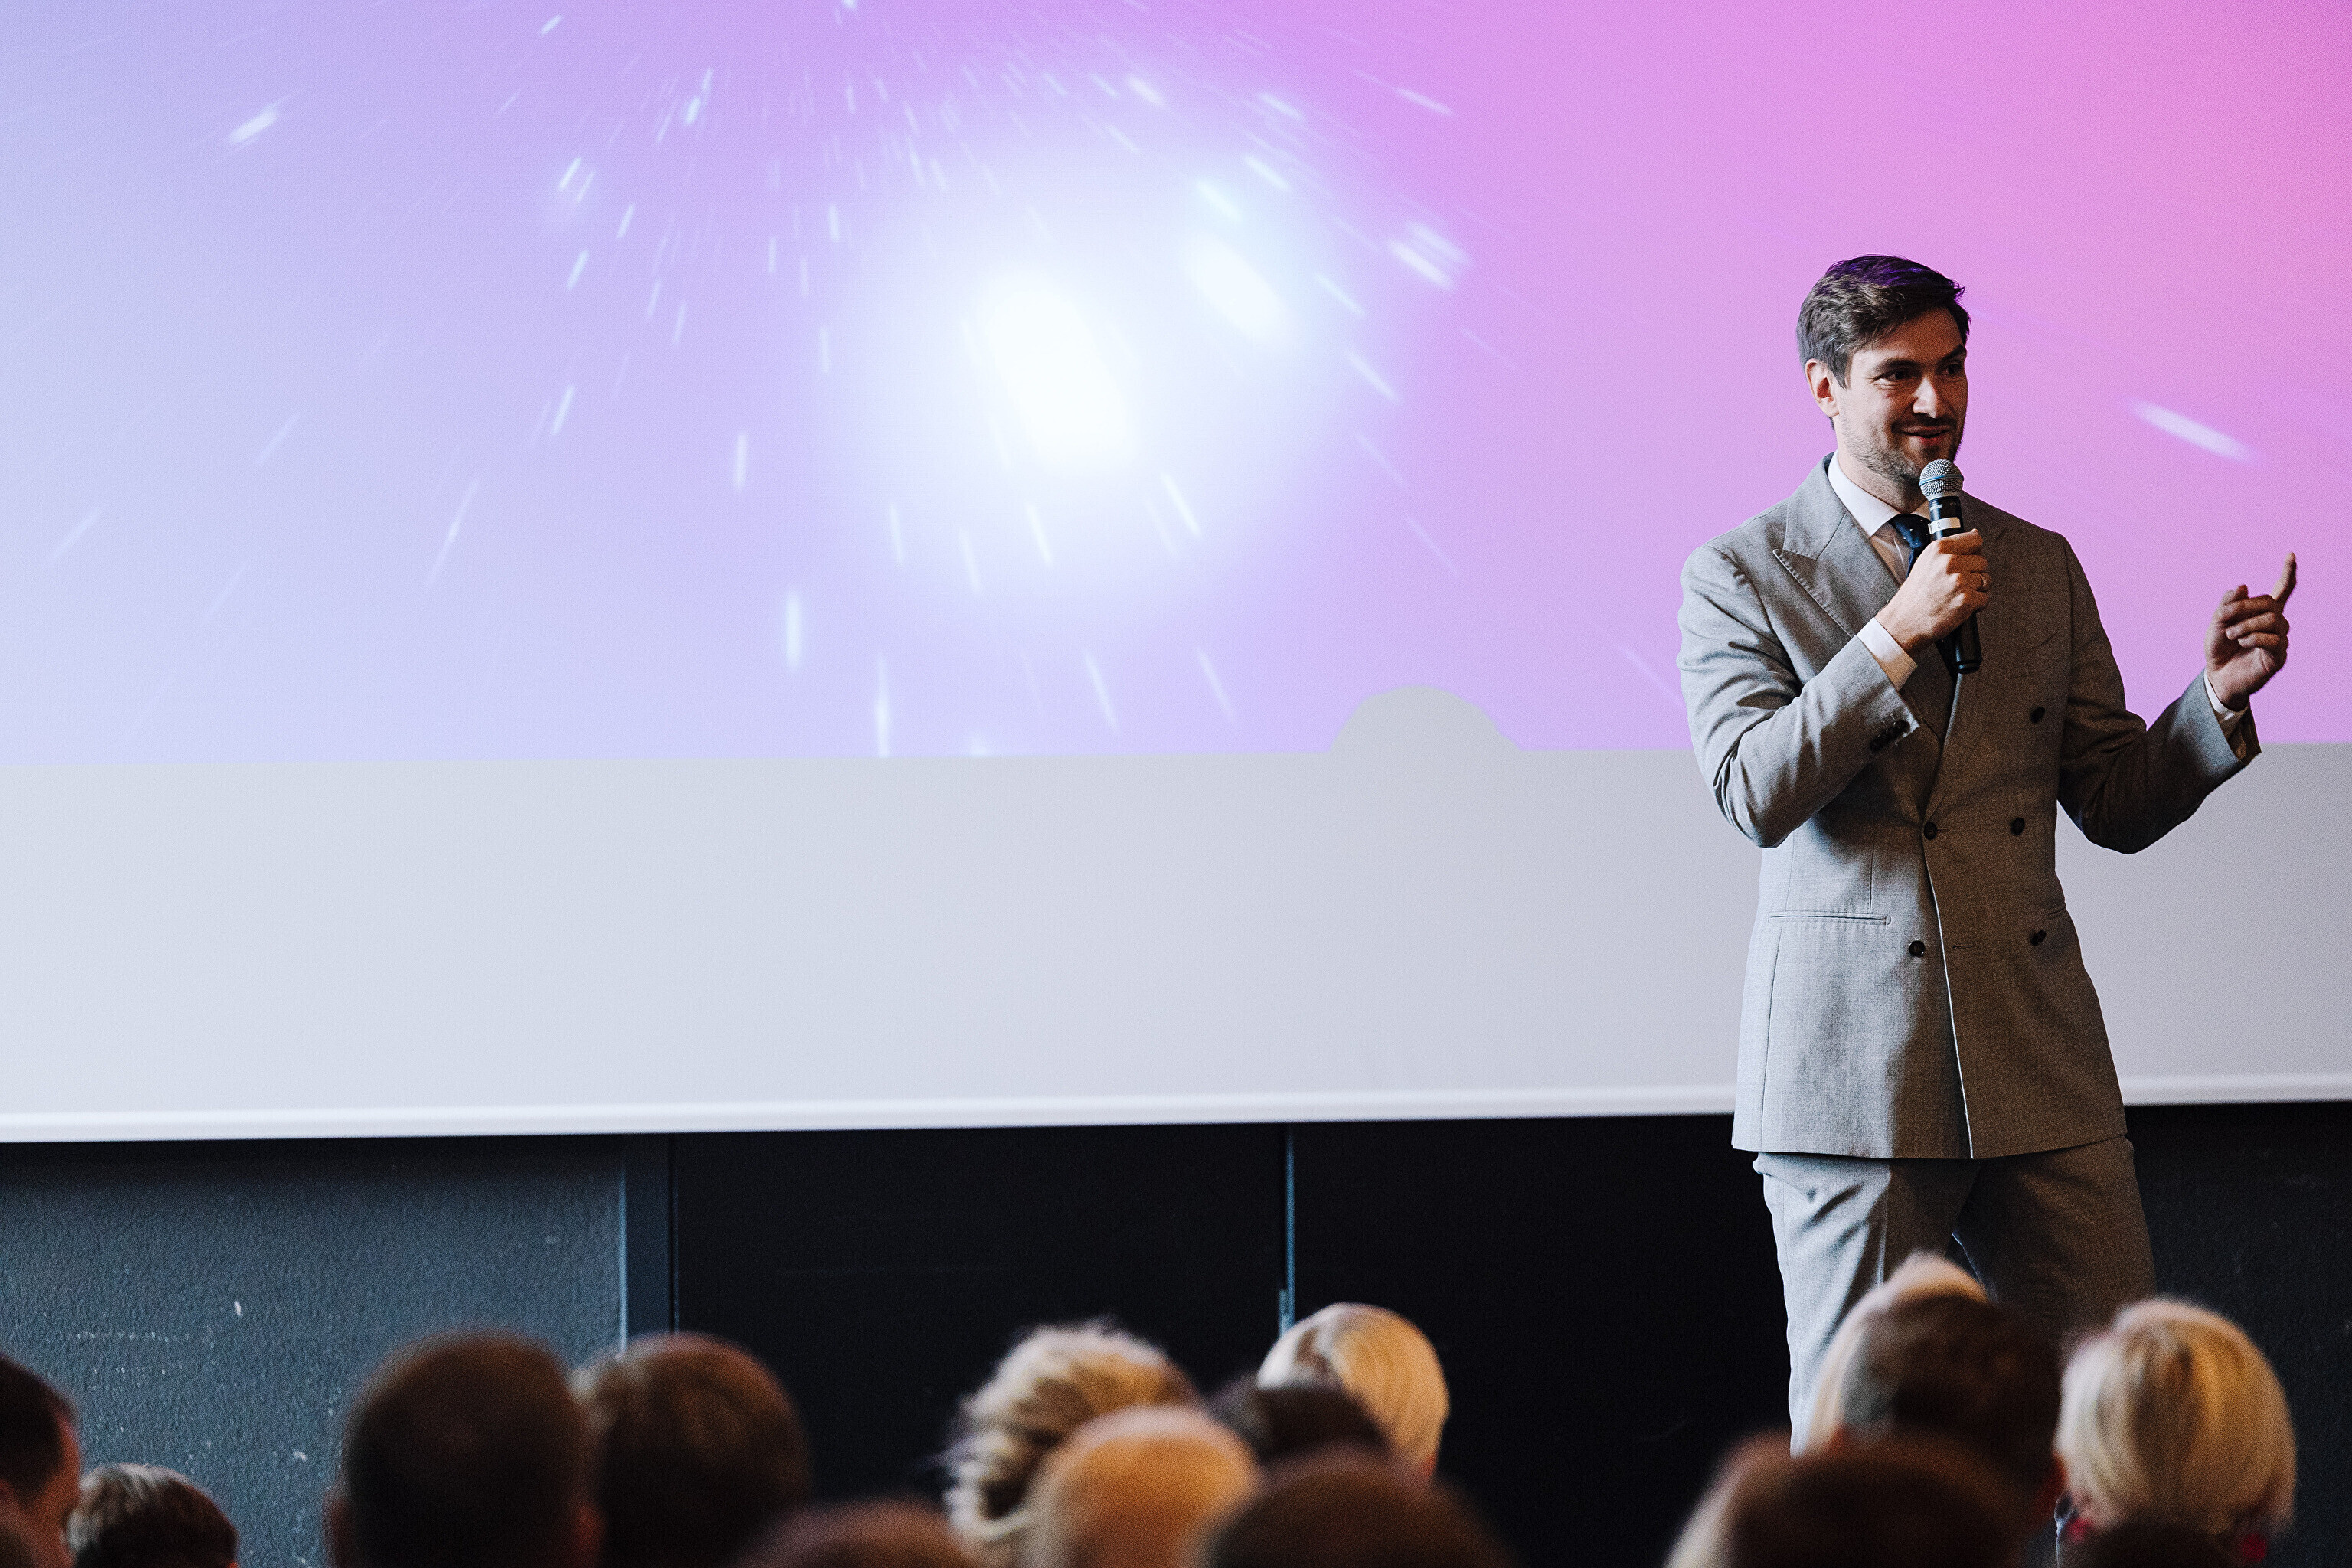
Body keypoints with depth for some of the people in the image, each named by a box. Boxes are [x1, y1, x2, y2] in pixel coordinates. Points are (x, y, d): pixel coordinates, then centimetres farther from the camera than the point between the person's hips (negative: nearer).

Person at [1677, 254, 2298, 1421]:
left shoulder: (2041, 567, 15)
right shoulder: (1741, 574, 3)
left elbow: (2116, 807, 14)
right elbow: (1753, 794, -11)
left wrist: (2218, 697, -3)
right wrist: (1897, 634, -15)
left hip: (2038, 1059, 3)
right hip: (1851, 1058, -3)